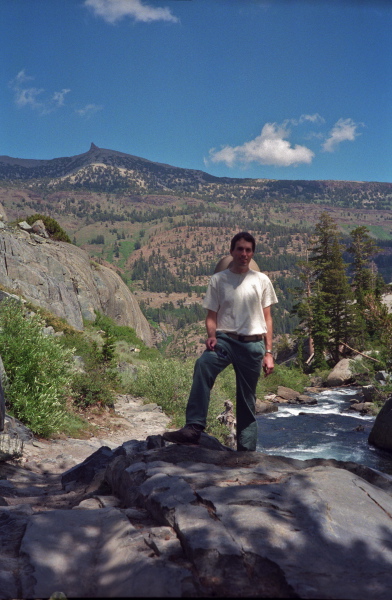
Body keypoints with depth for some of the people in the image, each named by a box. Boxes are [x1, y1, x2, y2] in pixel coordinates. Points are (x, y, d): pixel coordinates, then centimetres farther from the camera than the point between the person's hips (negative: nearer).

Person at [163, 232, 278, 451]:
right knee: (203, 365, -34)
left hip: (253, 344, 2)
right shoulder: (218, 279, 5)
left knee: (248, 402, 8)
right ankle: (193, 428, -38)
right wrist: (212, 336, -16)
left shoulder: (261, 280, 8)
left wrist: (269, 353, 6)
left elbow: (267, 318, 11)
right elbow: (211, 316, 5)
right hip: (225, 339, -1)